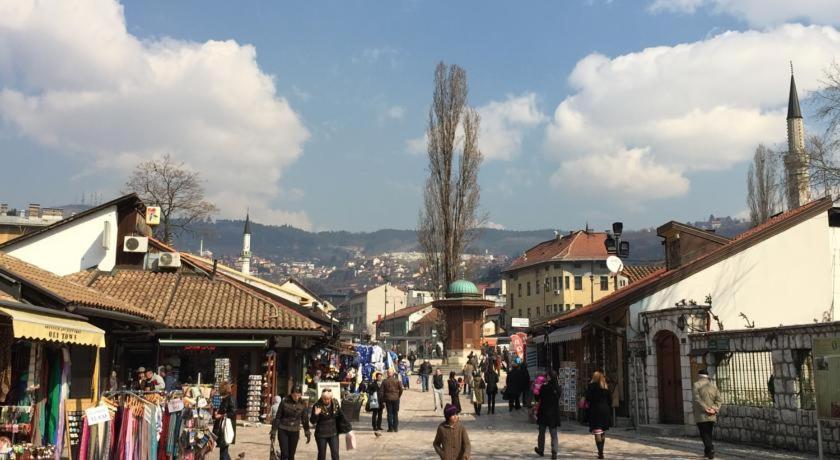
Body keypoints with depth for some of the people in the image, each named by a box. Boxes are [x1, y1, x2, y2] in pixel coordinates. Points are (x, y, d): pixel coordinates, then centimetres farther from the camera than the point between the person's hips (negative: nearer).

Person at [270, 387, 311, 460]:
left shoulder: (303, 404, -4)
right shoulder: (284, 403, -11)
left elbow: (305, 419, 5)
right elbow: (277, 418, -5)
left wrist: (307, 433, 6)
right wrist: (273, 432, -4)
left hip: (295, 432, 2)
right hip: (283, 431, -2)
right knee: (284, 454, -8)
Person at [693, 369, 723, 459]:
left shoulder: (696, 385, -4)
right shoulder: (713, 385, 10)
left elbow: (697, 399, -16)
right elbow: (719, 399, 1)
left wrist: (705, 409, -16)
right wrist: (715, 409, -8)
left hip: (701, 415, -5)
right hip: (711, 416, 5)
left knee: (704, 434, -4)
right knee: (708, 433, 15)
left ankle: (710, 448, -24)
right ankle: (707, 452, 19)